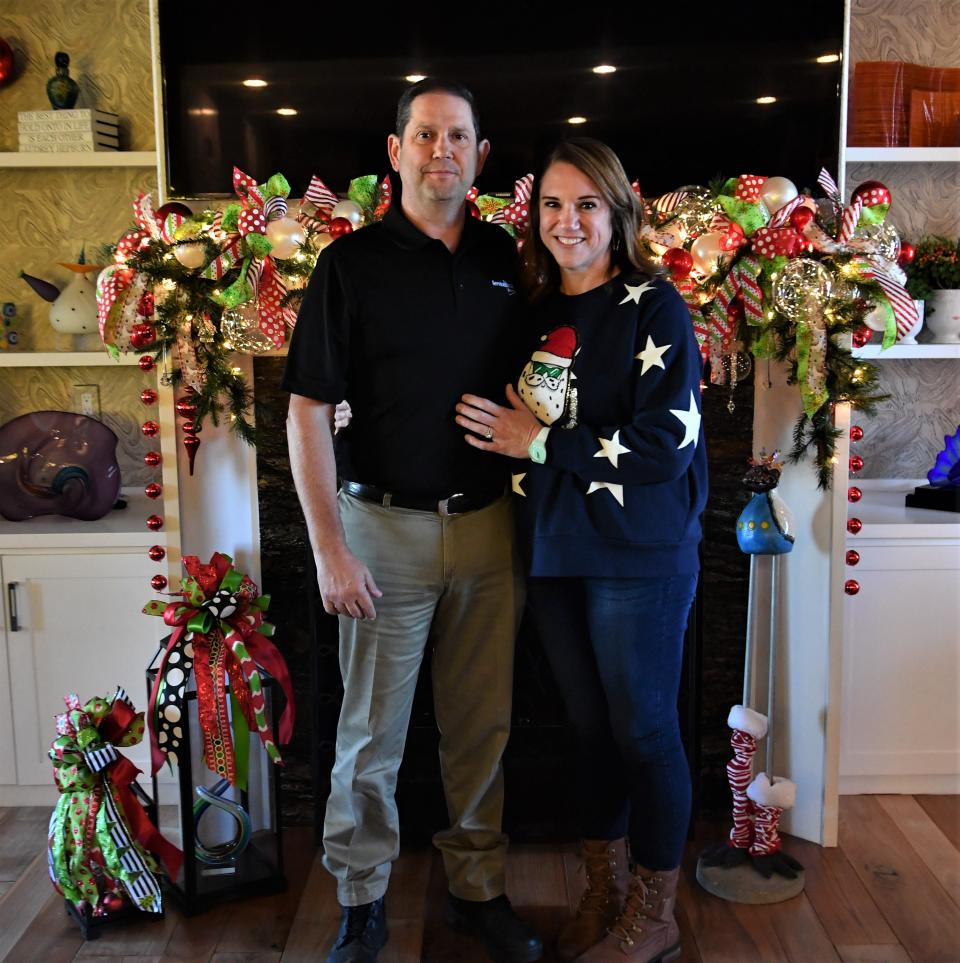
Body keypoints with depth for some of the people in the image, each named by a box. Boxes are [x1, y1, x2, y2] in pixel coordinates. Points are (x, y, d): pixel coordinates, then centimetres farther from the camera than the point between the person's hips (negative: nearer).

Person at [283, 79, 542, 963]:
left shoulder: (505, 260, 7)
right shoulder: (352, 263, -5)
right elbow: (308, 411, -8)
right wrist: (329, 546, -13)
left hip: (490, 525, 4)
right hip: (387, 526, -3)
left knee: (483, 724, 14)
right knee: (372, 732, 8)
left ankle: (480, 888, 32)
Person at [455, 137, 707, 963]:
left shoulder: (654, 308, -9)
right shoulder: (534, 311, 8)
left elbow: (668, 445, -19)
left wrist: (543, 443, -15)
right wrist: (518, 439, -2)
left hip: (639, 556, -5)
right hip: (555, 553, 6)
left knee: (643, 728, 5)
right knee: (589, 726, 16)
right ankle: (605, 891, 35)